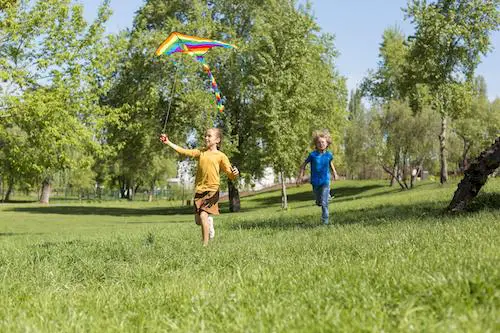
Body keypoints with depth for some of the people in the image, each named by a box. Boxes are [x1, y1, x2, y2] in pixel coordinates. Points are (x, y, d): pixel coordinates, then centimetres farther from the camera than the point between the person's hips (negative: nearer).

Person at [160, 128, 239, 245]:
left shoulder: (221, 156, 0)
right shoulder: (201, 152, 12)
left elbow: (230, 175, -2)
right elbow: (184, 151, 9)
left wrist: (235, 173, -26)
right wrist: (168, 142, 4)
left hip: (212, 190, -5)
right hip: (199, 189, 5)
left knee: (203, 215, -20)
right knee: (198, 221, 8)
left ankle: (205, 245, -11)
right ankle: (209, 222, 43)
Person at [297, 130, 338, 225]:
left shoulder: (329, 155, -6)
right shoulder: (313, 155, -12)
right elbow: (304, 165, -2)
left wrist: (334, 173, 24)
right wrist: (300, 176, -6)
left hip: (325, 181, -1)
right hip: (315, 182, 1)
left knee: (324, 202, -13)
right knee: (318, 202, 16)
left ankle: (325, 221, -4)